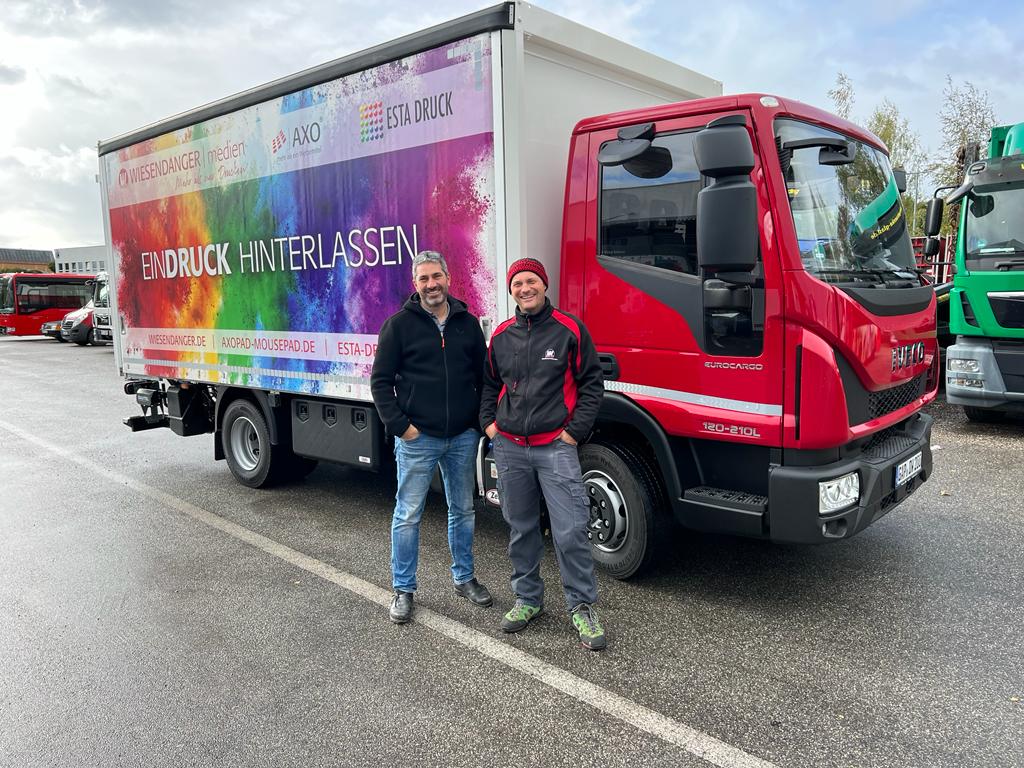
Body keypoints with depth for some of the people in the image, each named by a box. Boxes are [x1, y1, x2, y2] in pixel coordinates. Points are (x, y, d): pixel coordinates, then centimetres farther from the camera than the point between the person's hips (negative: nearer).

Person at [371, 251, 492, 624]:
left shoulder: (468, 323, 8)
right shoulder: (400, 324, -3)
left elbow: (483, 376, 13)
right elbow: (381, 380, -3)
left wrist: (480, 420, 5)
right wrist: (400, 425, -11)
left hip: (463, 438, 4)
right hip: (417, 439, -3)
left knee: (463, 510, 15)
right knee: (408, 515, 3)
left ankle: (464, 578, 31)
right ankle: (403, 589, 17)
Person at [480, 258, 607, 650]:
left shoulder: (569, 329, -2)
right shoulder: (501, 335, 10)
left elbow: (592, 383, 0)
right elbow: (489, 384, 23)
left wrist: (575, 431, -7)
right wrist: (489, 423, 9)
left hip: (556, 446, -4)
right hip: (509, 447, 4)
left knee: (570, 530, -6)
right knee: (521, 529, 13)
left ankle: (582, 607, 10)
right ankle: (528, 599, 28)